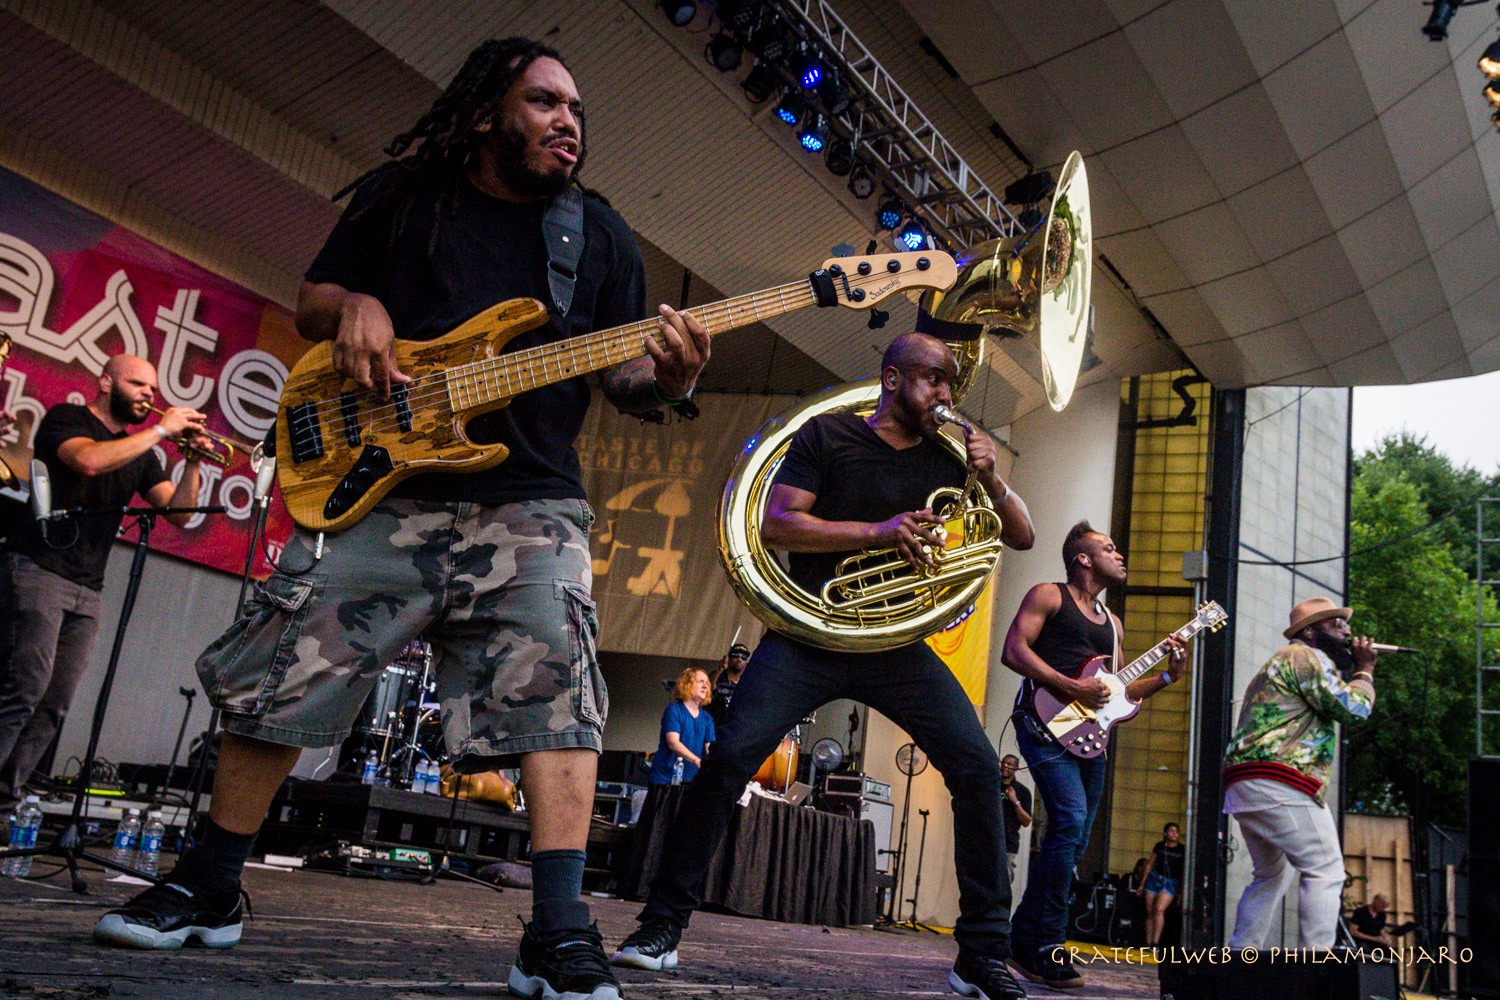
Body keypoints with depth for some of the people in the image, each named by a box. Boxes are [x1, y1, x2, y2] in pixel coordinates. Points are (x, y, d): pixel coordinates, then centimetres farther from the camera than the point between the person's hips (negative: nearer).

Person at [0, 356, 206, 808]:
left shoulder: (139, 452, 18)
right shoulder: (66, 418, 2)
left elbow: (178, 513, 10)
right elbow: (89, 461, -20)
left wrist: (192, 461, -5)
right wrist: (161, 430, -13)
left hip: (87, 592, 6)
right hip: (38, 570, -6)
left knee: (53, 708, 1)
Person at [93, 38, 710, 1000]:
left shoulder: (600, 231, 12)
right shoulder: (401, 195, 12)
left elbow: (624, 375, 8)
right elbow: (312, 299, 18)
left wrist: (669, 376, -16)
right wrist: (353, 307, -6)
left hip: (529, 503, 0)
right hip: (379, 488, 1)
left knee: (554, 699, -15)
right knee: (274, 683, 3)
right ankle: (207, 891, 22)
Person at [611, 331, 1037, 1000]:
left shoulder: (946, 459, 10)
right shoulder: (827, 435, 1)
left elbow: (1022, 539, 14)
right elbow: (775, 525, -10)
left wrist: (992, 481, -6)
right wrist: (877, 531, -18)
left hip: (896, 643, 3)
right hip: (812, 635, -3)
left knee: (978, 767, -11)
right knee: (732, 755, -18)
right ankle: (663, 925, -2)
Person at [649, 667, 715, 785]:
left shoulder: (707, 719, 9)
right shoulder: (674, 710, -6)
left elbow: (710, 749, 0)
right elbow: (673, 743, -18)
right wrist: (698, 761, -30)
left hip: (691, 779, 4)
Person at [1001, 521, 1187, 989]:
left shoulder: (1111, 621, 24)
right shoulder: (1048, 596, 2)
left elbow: (1118, 691, 25)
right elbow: (1014, 651, -10)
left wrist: (1167, 676, 10)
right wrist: (1073, 687, -16)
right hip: (1047, 722, -8)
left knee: (1075, 838, 6)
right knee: (1070, 817, -22)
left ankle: (1025, 940, 17)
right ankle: (1044, 946, -14)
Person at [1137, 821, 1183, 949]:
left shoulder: (1182, 850, -3)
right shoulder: (1160, 846, 5)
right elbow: (1150, 864, 13)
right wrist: (1142, 884, 14)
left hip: (1170, 883, -3)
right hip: (1154, 879, 3)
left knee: (1159, 909, -23)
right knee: (1150, 912, 2)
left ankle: (1155, 943, -21)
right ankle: (1148, 943, 9)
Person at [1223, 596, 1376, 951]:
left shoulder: (1280, 662, 30)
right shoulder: (1305, 656, -3)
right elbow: (1354, 708, -10)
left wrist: (1352, 669, 24)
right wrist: (1365, 669, 6)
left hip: (1243, 787, 11)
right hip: (1278, 785, -11)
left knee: (1272, 875, 19)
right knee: (1325, 871, -9)